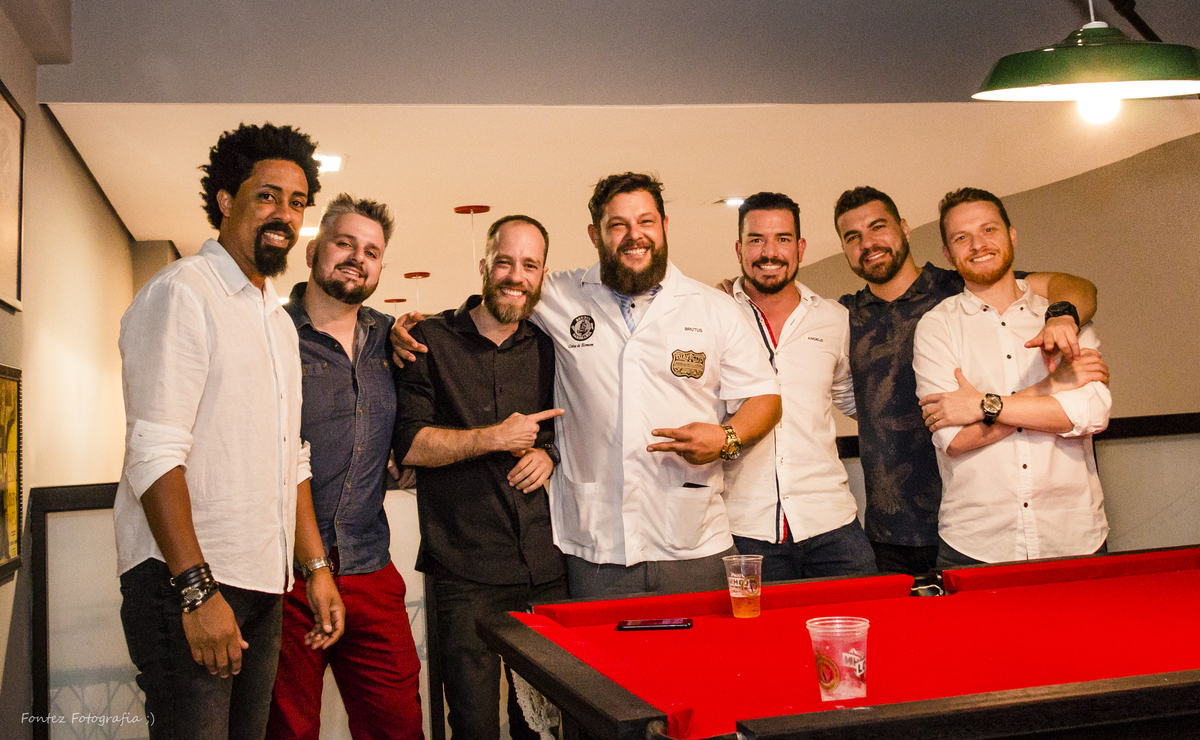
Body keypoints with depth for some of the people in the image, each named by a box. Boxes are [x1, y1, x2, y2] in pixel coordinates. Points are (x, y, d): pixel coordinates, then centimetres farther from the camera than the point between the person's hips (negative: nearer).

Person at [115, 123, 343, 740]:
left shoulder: (278, 321, 18)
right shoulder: (181, 293, -9)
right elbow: (154, 456, -17)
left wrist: (316, 567, 16)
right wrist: (196, 587, -21)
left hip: (262, 585, 8)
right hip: (184, 580, -8)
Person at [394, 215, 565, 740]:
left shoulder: (548, 348, 11)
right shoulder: (431, 342, -1)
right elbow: (407, 443, -8)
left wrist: (548, 453, 2)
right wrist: (494, 438, -12)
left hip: (545, 569, 4)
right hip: (464, 572, -3)